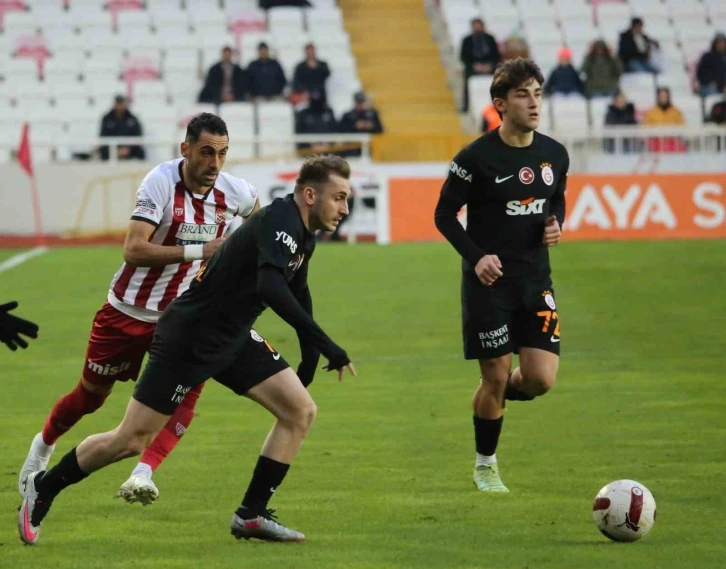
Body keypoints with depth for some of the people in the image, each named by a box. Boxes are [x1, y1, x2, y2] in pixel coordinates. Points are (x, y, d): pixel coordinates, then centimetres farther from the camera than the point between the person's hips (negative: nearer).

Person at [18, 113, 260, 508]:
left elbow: (254, 208, 20)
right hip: (129, 310, -3)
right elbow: (133, 250, -35)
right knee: (92, 394, 13)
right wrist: (199, 250, -40)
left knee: (187, 388, -23)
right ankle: (43, 446, 42)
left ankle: (143, 474, -29)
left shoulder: (234, 192, -9)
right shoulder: (161, 182, -25)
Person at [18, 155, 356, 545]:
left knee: (300, 411, -3)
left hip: (233, 339, 9)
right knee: (131, 440, -2)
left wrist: (310, 355, 21)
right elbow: (270, 287, -41)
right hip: (189, 339, -9)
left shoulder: (302, 234, 5)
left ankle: (250, 515, 3)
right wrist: (324, 344, -43)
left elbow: (297, 291, 26)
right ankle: (43, 488, 18)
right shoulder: (280, 221, -24)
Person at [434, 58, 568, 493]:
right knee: (496, 376, 0)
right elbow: (445, 215, -5)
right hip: (489, 280, -4)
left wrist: (556, 225, -2)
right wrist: (475, 256, -17)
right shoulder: (478, 157, -12)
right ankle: (486, 464, 20)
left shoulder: (554, 155, 2)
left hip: (535, 278, 4)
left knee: (541, 379, -6)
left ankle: (495, 398, 28)